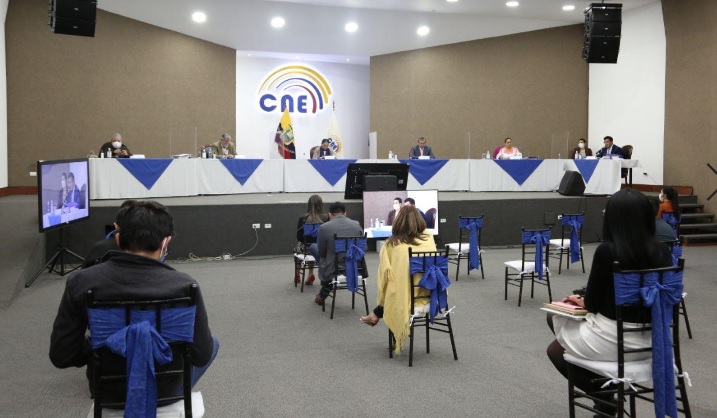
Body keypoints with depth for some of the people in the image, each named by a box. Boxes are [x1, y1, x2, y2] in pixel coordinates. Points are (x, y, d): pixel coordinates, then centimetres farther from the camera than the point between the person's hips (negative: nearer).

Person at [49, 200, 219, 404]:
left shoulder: (81, 283, -19)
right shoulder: (183, 286, -25)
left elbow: (61, 356, -14)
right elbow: (201, 355, -16)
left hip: (108, 391, 3)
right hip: (164, 391, -3)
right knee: (211, 344, 29)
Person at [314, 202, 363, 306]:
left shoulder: (324, 228, -13)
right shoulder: (357, 225, -3)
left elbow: (321, 253, -1)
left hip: (334, 270, -3)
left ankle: (322, 297, 48)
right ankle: (323, 295, 49)